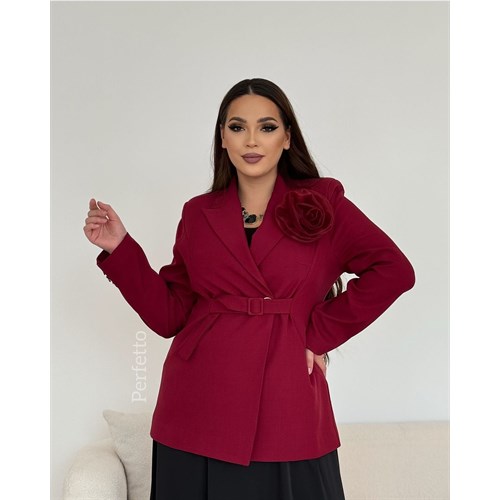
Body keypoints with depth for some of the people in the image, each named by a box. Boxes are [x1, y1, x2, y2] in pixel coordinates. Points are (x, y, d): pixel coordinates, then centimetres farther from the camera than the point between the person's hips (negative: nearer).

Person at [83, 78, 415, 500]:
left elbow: (394, 270, -5)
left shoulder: (322, 204, 3)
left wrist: (320, 332, -7)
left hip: (284, 409, -1)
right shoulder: (198, 214, 8)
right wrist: (119, 248, -2)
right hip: (200, 410, 2)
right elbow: (168, 315, 6)